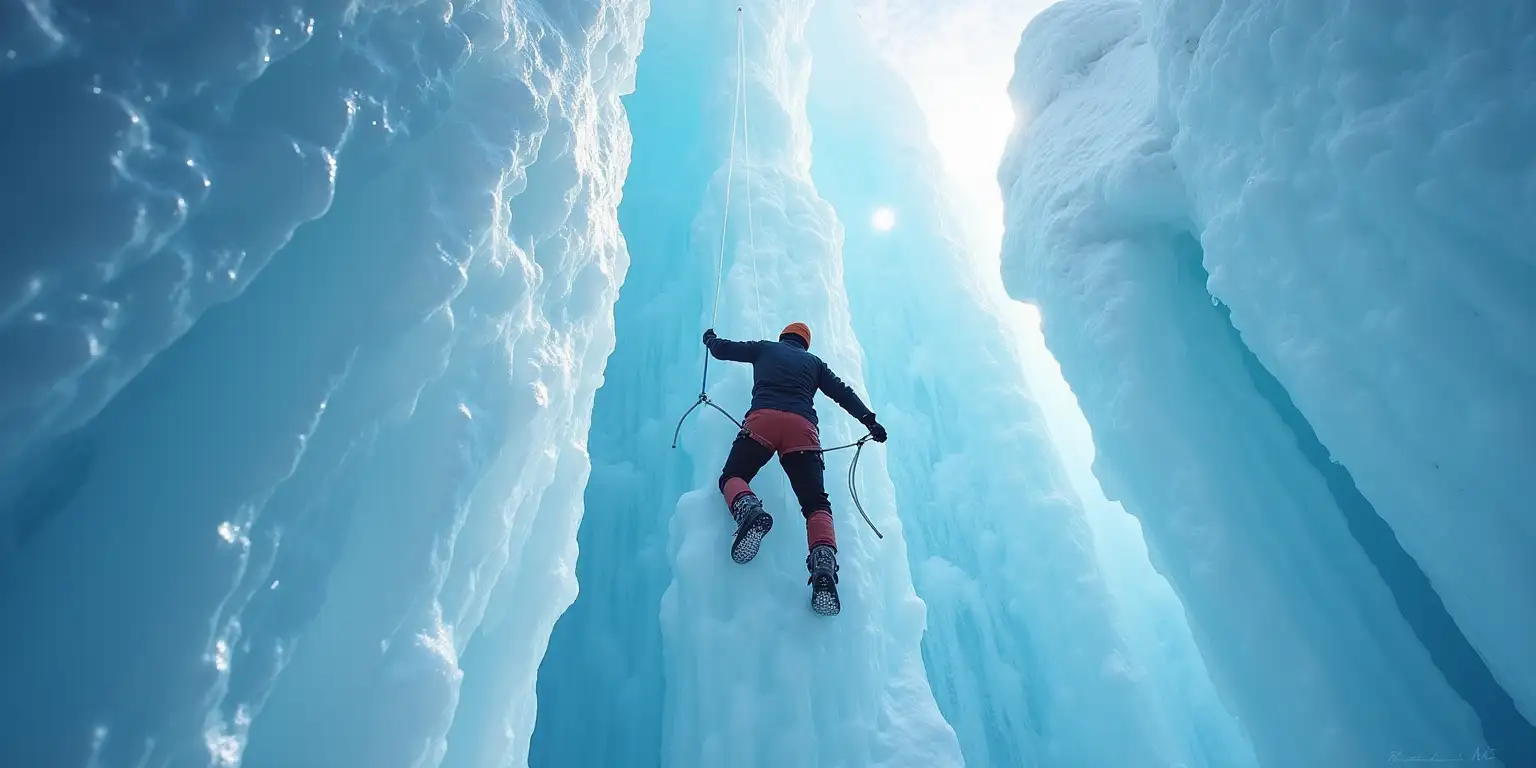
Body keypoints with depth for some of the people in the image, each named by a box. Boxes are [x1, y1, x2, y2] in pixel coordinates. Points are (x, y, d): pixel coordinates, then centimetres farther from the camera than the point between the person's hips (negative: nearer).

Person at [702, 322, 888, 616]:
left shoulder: (765, 348, 29)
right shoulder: (814, 362, 32)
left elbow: (722, 350, 33)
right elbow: (843, 392, 24)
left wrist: (710, 338, 54)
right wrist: (869, 419, 26)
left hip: (763, 419, -1)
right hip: (803, 427, 1)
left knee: (732, 477, 7)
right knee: (816, 503, -1)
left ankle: (749, 510, -30)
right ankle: (824, 567, -28)